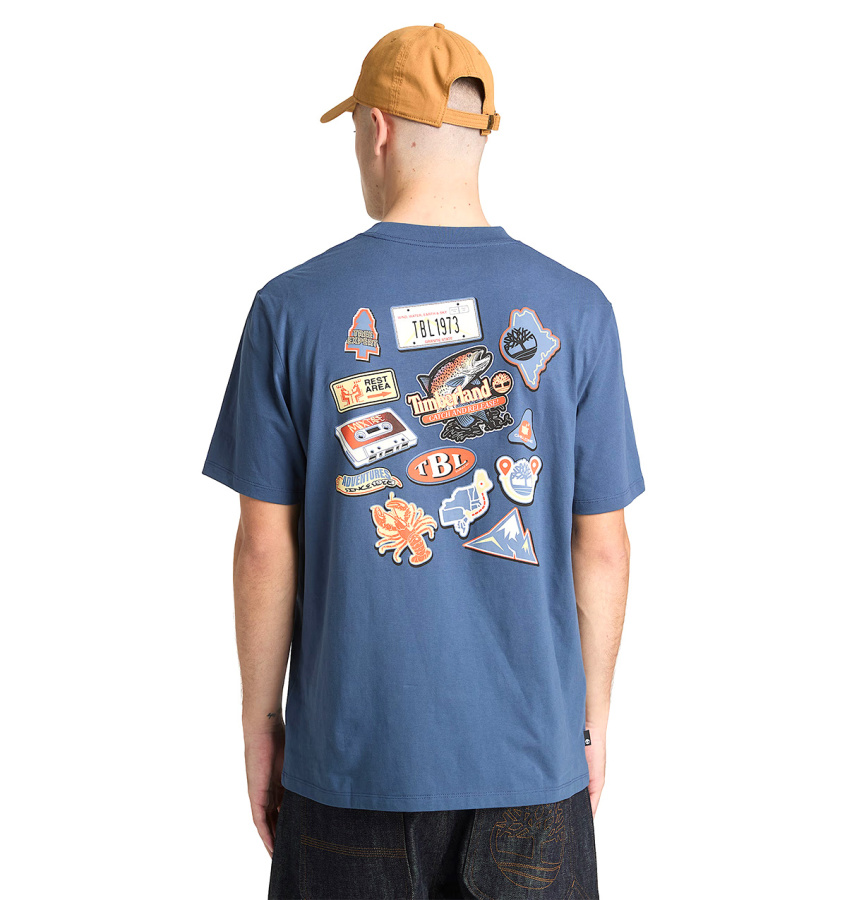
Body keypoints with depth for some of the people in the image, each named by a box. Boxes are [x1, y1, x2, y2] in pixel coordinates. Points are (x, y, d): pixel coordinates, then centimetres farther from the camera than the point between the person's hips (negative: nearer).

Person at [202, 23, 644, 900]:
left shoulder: (292, 308, -8)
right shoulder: (575, 310, -6)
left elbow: (265, 543, -5)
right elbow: (602, 547, -3)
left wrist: (260, 720, 7)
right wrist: (592, 718, 10)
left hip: (352, 754, 0)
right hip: (530, 758, 1)